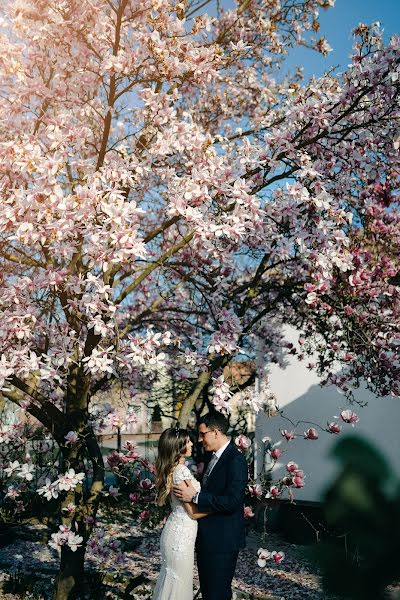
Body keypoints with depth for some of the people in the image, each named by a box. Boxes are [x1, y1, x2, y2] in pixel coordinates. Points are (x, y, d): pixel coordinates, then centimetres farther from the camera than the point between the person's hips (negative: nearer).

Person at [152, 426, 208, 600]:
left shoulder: (171, 469, 6)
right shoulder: (181, 471, -22)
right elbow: (193, 512, -17)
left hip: (175, 531, 9)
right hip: (181, 535, -9)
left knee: (170, 582, 20)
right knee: (179, 585, 5)